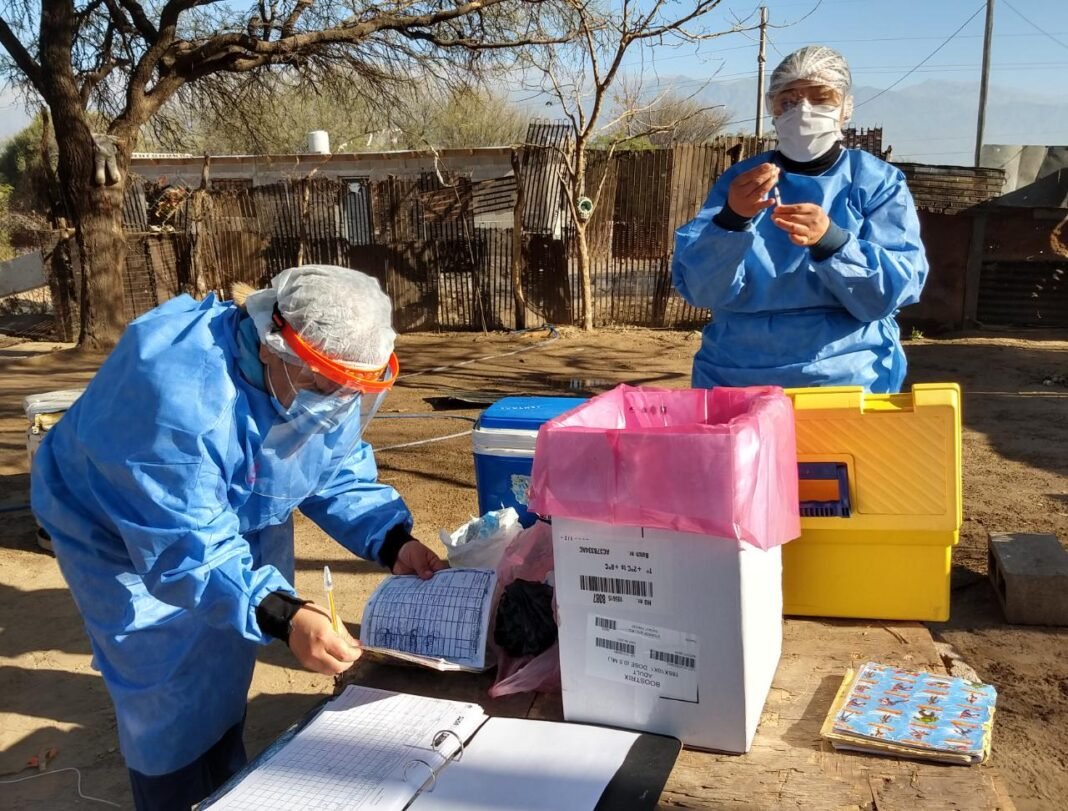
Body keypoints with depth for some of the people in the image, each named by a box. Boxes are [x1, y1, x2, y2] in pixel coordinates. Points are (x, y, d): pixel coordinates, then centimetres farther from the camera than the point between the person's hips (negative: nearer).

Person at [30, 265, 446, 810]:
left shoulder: (326, 386, -20)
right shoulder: (178, 391, -44)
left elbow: (341, 475, -9)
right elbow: (184, 546, -45)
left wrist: (394, 543, -27)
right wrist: (282, 616, -57)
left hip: (238, 522, 7)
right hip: (123, 535, -6)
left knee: (225, 678, 20)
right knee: (173, 703, -5)